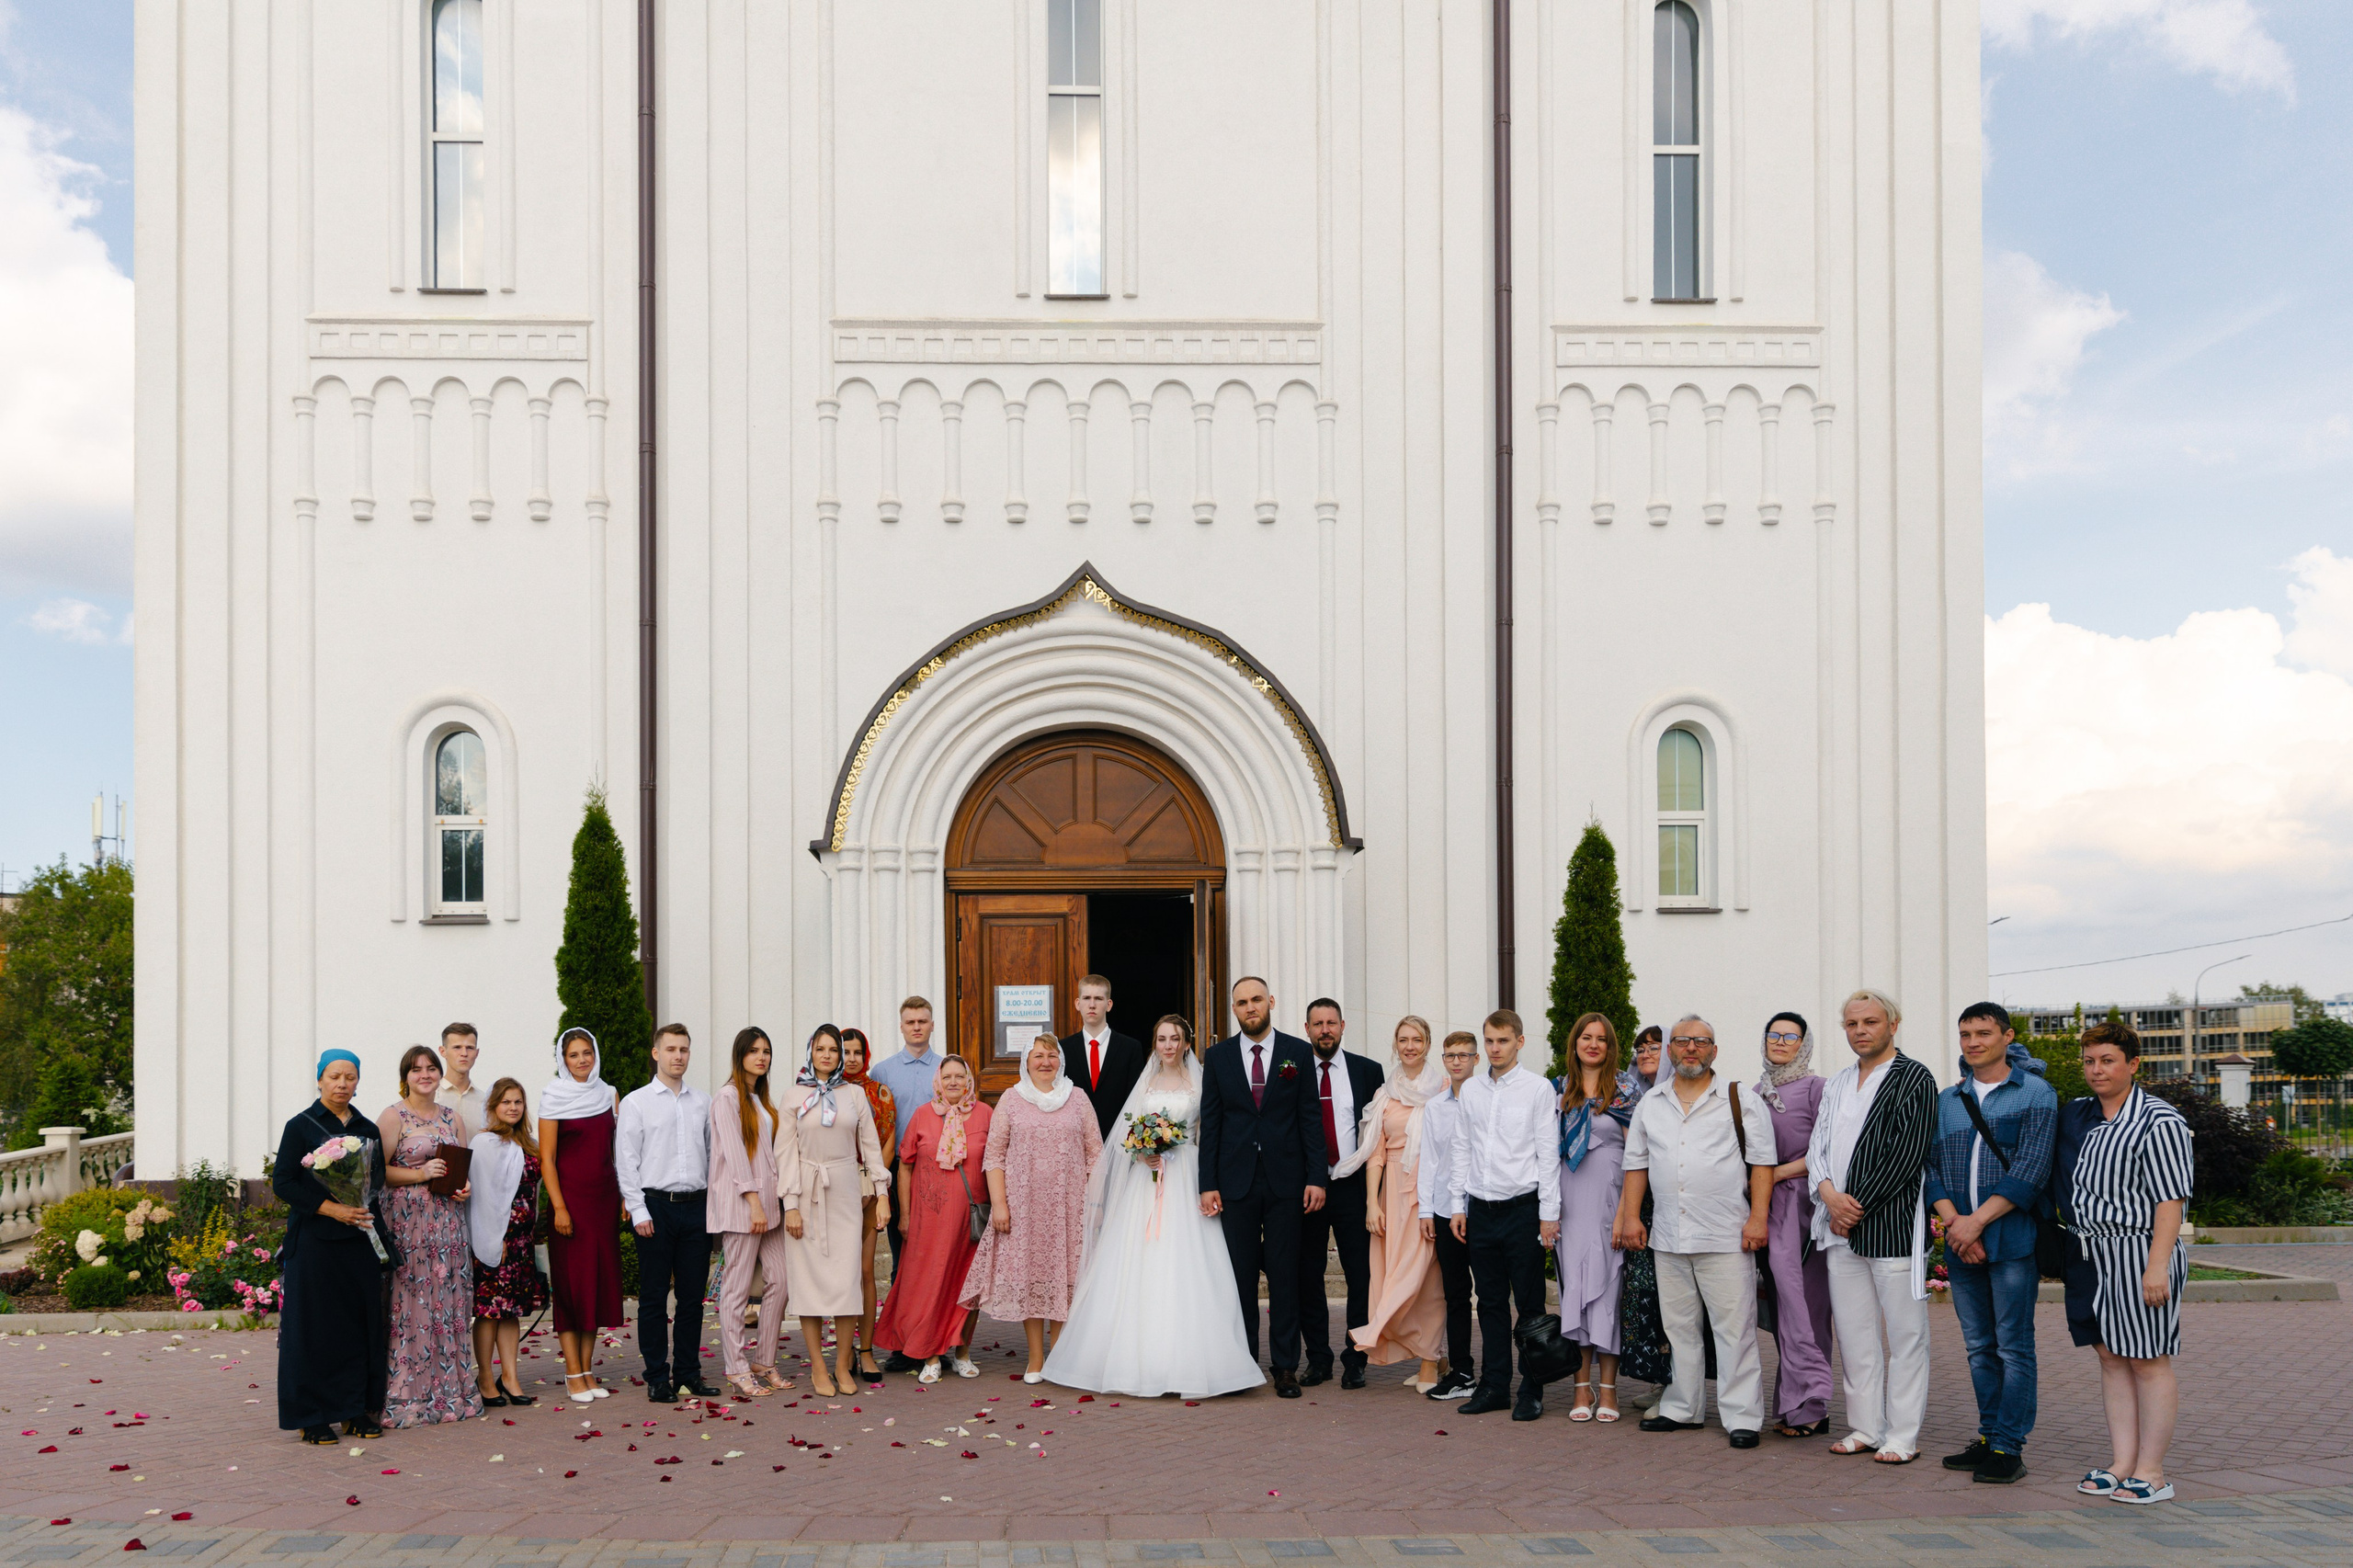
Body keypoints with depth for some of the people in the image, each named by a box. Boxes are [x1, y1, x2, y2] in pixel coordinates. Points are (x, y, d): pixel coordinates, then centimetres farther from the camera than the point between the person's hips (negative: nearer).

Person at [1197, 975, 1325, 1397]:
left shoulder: (1298, 1052, 3)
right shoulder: (1217, 1056, 6)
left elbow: (1310, 1119, 3)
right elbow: (1210, 1123, 5)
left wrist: (1316, 1178, -4)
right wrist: (1208, 1184, -1)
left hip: (1285, 1180, -1)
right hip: (1236, 1182, 1)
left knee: (1285, 1277, 2)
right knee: (1240, 1277, 6)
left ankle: (1285, 1367, 9)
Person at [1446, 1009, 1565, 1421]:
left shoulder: (1538, 1088, -3)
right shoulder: (1470, 1090, 10)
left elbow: (1548, 1153, -5)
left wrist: (1549, 1214, -8)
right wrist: (1457, 1206, 9)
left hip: (1522, 1209, -4)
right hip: (1481, 1211, 4)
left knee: (1529, 1303, 1)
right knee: (1491, 1302, 9)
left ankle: (1531, 1391, 9)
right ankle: (1494, 1386, 18)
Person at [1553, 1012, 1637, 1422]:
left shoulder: (1624, 1092, 1)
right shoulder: (1560, 1091, 10)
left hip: (1610, 1199, -3)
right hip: (1569, 1201, 3)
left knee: (1606, 1284, -3)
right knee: (1573, 1285, 0)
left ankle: (1607, 1388, 3)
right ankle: (1582, 1387, 4)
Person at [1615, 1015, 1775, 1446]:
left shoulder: (1739, 1099, 1)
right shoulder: (1649, 1104, 14)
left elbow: (1761, 1162, -1)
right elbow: (1636, 1164, 18)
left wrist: (1758, 1217, -9)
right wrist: (1631, 1215, 10)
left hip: (1726, 1237, -4)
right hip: (1667, 1239, 4)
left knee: (1734, 1328, -5)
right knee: (1678, 1327, 11)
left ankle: (1742, 1416, 1)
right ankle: (1681, 1408, 21)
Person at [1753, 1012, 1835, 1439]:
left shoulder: (1816, 1088, -3)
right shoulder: (1757, 1091, 16)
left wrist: (1778, 1173, -9)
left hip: (1804, 1203, -6)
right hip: (1768, 1207, 7)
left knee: (1803, 1303, -10)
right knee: (1782, 1304, 6)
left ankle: (1811, 1404, -8)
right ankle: (1795, 1405, 9)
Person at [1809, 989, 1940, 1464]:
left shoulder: (1914, 1079, -5)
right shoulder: (1838, 1083, 16)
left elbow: (1906, 1156, -13)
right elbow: (1818, 1144, 13)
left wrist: (1858, 1207, -13)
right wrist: (1829, 1192, -7)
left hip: (1893, 1225, -7)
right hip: (1841, 1228, 7)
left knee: (1905, 1333, 0)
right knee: (1852, 1331, 11)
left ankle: (1903, 1436, 7)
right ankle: (1866, 1427, 20)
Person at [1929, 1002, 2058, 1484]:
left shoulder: (2036, 1095, -1)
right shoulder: (1946, 1101, 15)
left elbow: (2031, 1169, -10)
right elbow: (1929, 1166, 9)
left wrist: (1978, 1220, -14)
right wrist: (1952, 1220, -8)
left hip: (2013, 1240, -5)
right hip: (1960, 1242, 5)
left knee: (2013, 1346, -3)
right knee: (1979, 1347, 11)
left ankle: (2009, 1446, 1)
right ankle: (1988, 1437, 19)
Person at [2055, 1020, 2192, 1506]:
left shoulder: (2158, 1122, -11)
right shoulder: (2076, 1116, 11)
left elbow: (2170, 1200, -15)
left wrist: (2157, 1266, -20)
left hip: (2141, 1253, -7)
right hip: (2090, 1254, 7)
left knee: (2149, 1362, 0)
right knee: (2111, 1359, 9)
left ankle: (2151, 1472, 5)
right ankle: (2121, 1465, 15)